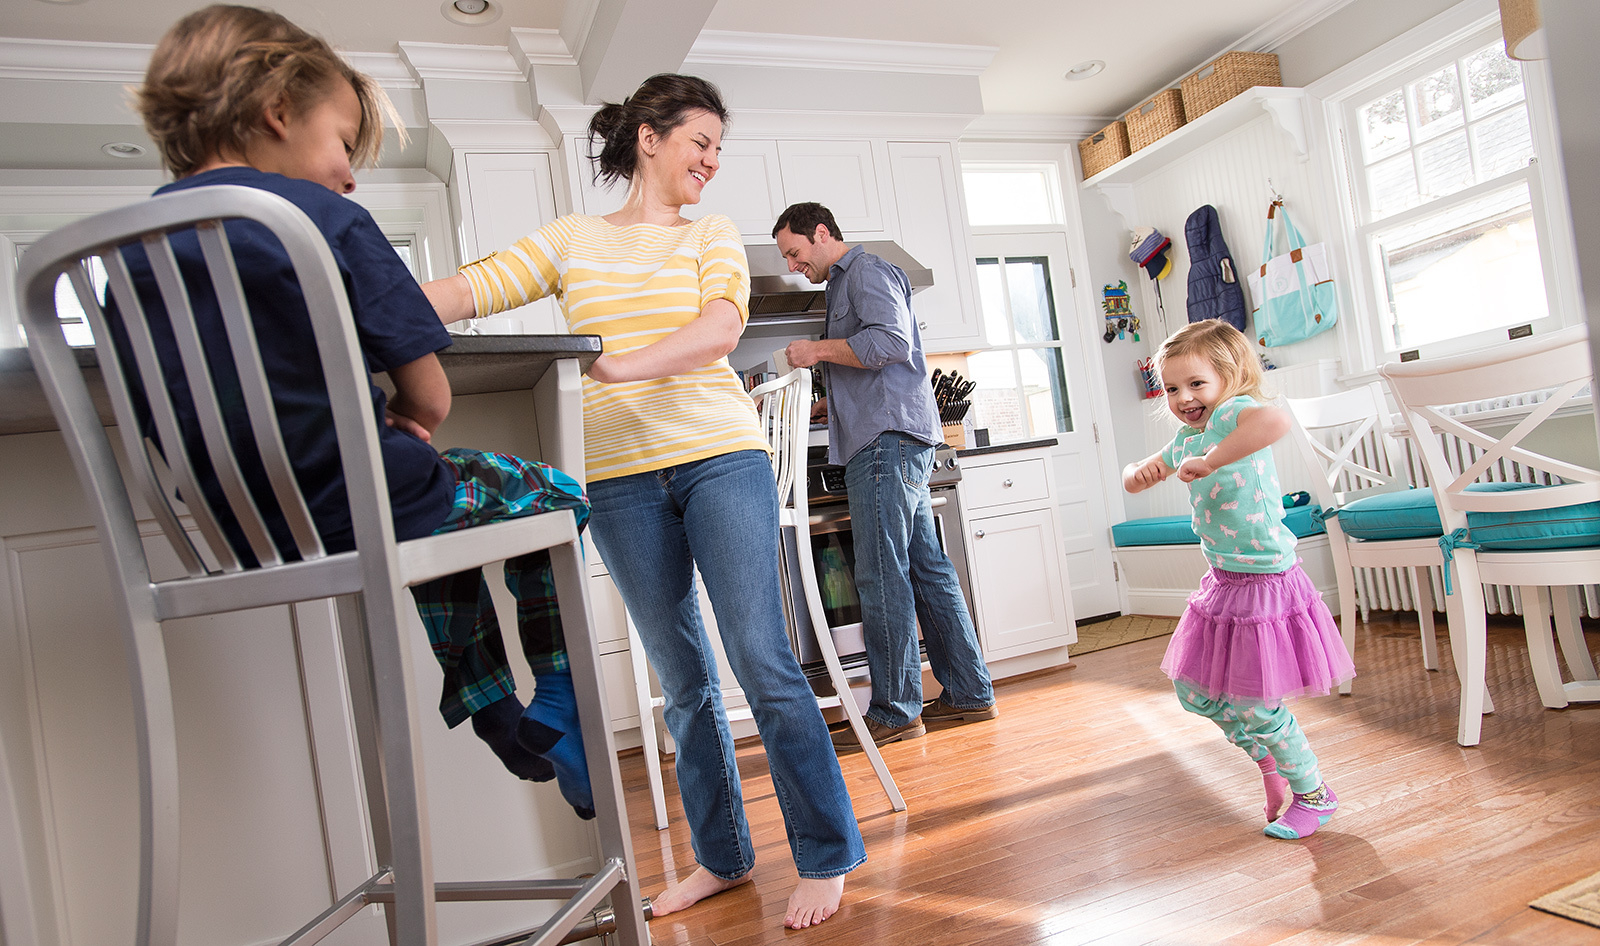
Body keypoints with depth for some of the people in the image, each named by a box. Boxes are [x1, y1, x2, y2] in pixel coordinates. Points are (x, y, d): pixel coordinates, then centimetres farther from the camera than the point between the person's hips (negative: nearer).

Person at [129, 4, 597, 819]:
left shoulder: (127, 247, 7)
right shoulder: (326, 217, -13)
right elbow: (429, 398, -12)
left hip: (255, 539, 8)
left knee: (457, 486, 34)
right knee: (555, 496, 18)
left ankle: (491, 707, 41)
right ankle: (559, 715, 17)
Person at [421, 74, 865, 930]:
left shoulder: (712, 237, 10)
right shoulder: (570, 240, 13)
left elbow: (721, 326, -9)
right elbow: (471, 290, 3)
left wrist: (621, 366, -25)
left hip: (721, 458, -1)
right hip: (621, 478, 2)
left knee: (762, 661, -6)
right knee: (682, 676, 9)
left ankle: (825, 858, 8)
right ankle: (720, 857, 24)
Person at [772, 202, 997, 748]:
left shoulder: (867, 271, -2)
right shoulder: (843, 284, 29)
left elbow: (891, 341, -19)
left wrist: (820, 349, -10)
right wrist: (817, 407, 21)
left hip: (888, 441, -11)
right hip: (882, 443, 11)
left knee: (882, 579, -9)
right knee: (927, 569, 9)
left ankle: (894, 712, -3)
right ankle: (970, 694, 14)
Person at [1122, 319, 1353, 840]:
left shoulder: (1234, 412, -19)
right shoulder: (1188, 437, 8)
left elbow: (1276, 420, -44)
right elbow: (1140, 475, 19)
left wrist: (1209, 462, -38)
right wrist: (1137, 473, -4)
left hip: (1264, 582, -9)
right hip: (1224, 581, 9)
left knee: (1255, 707, 3)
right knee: (1196, 692, 17)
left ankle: (1314, 794, 29)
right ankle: (1267, 758, 40)